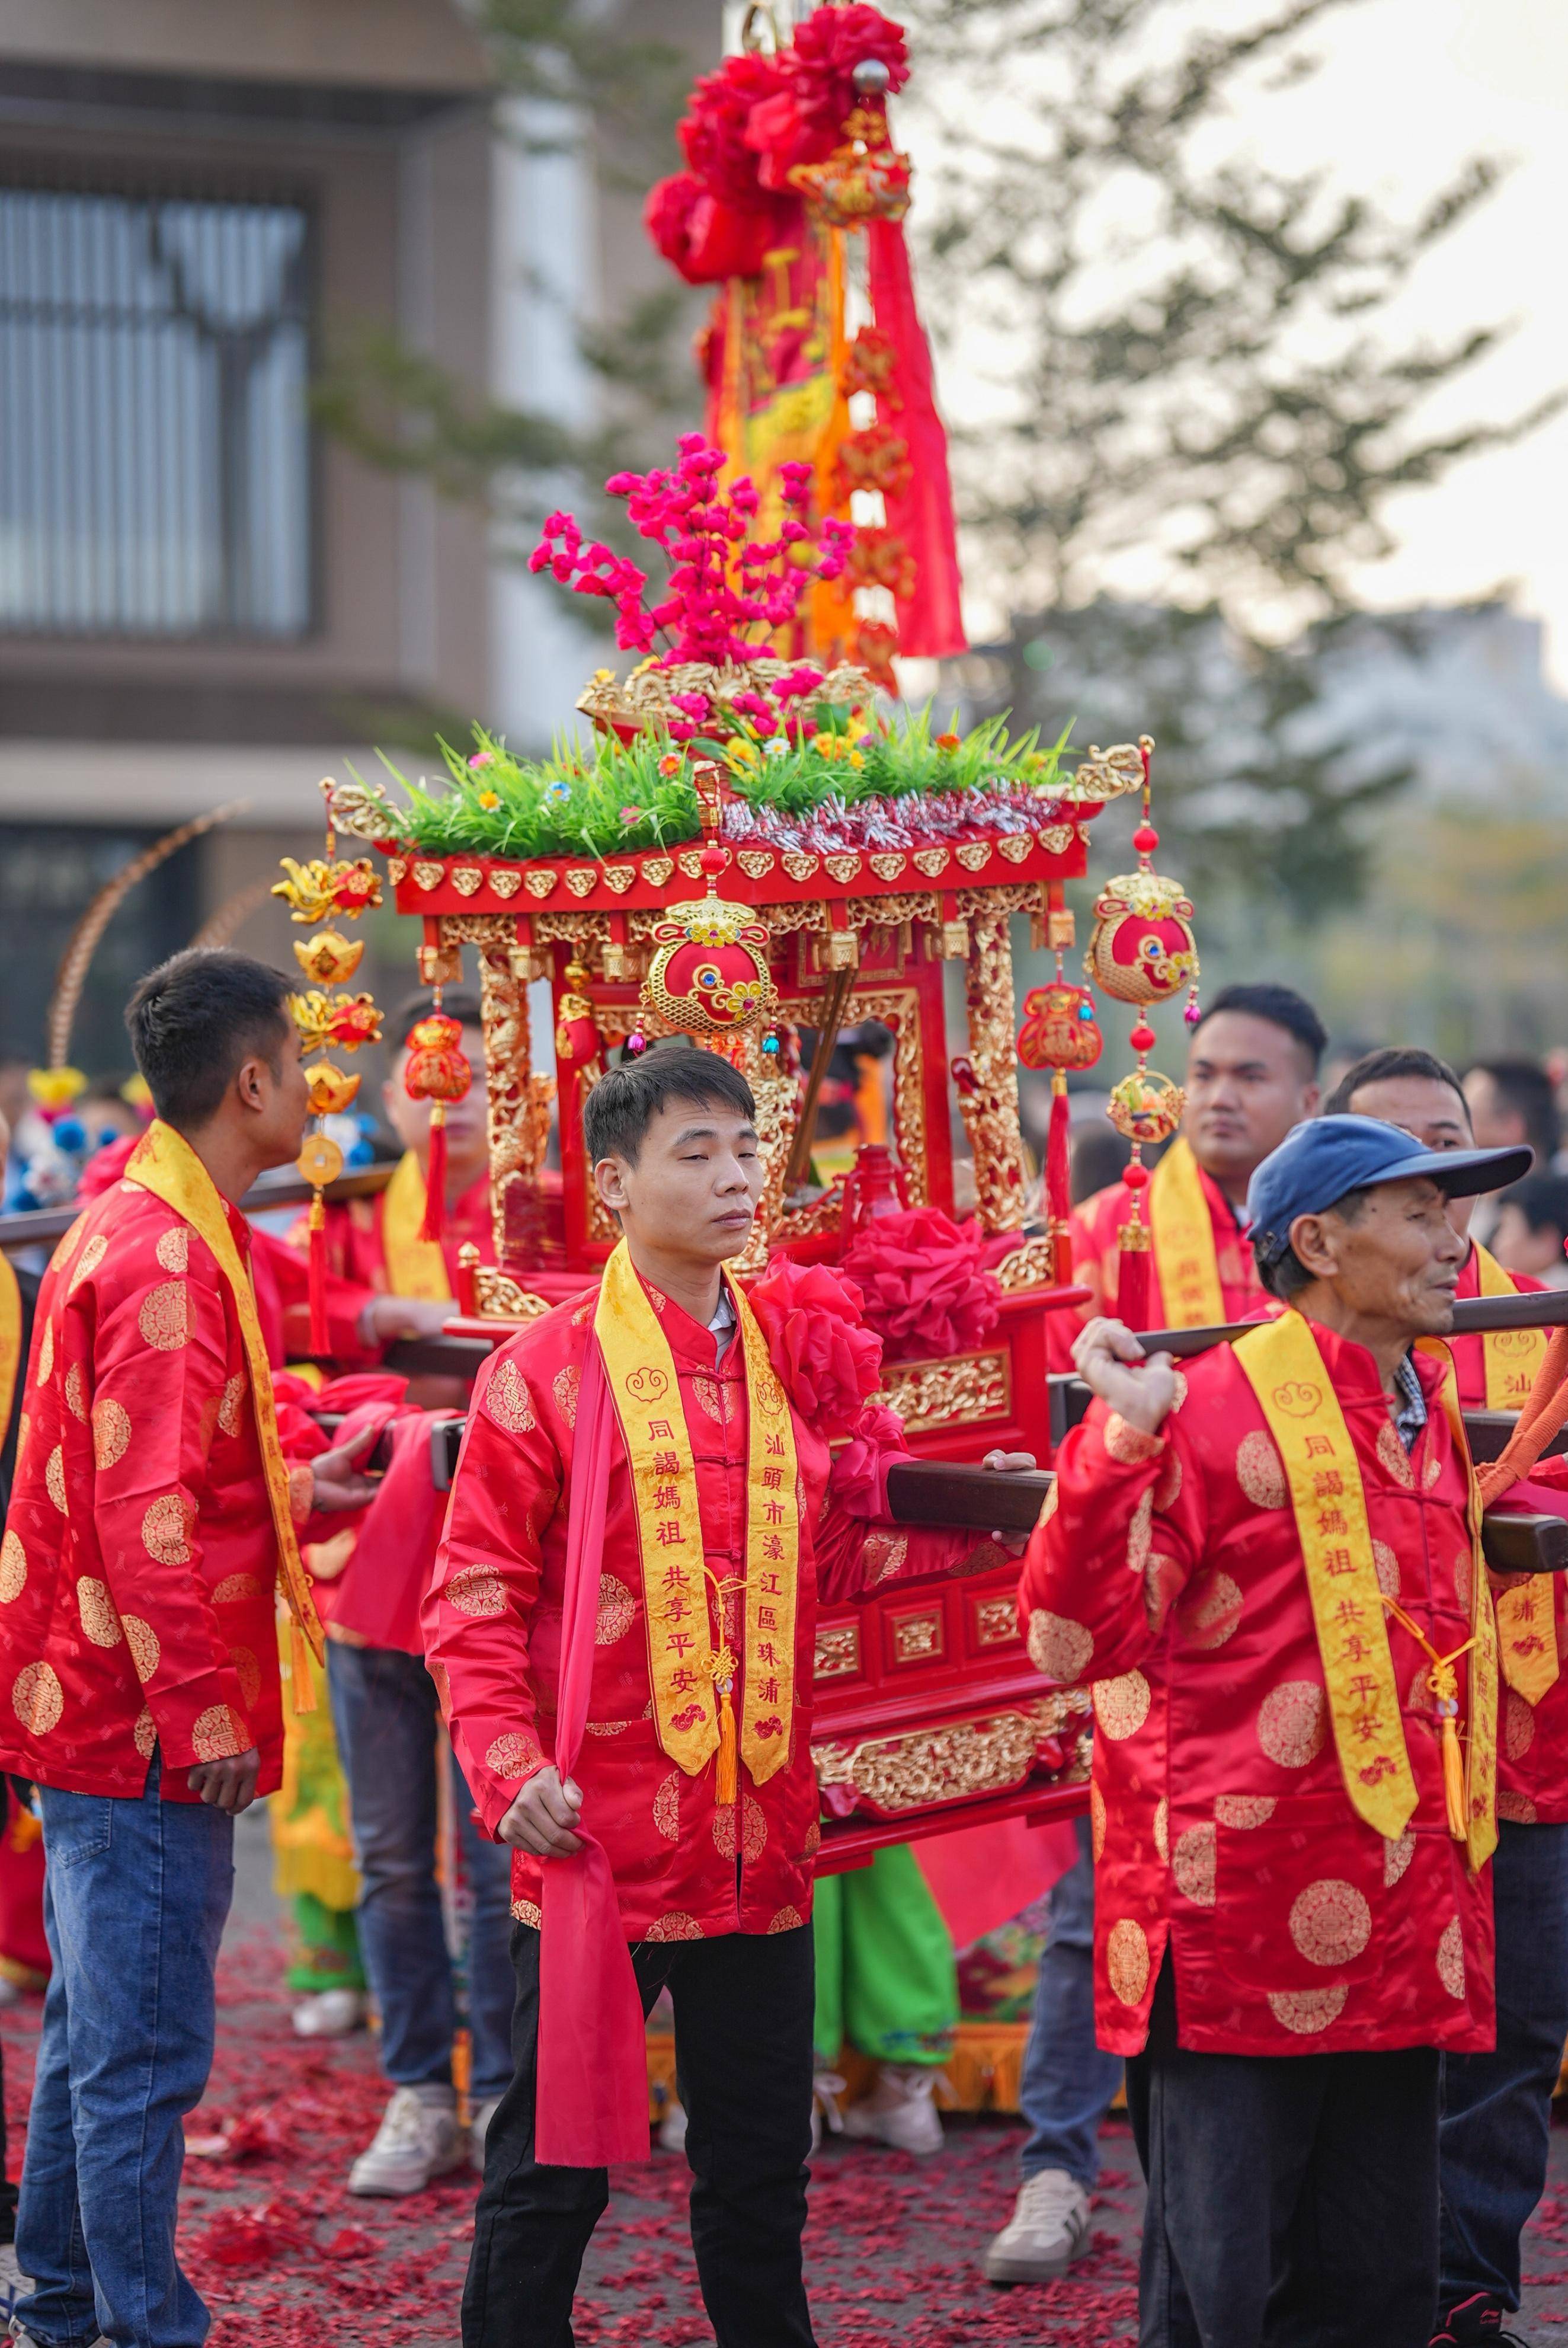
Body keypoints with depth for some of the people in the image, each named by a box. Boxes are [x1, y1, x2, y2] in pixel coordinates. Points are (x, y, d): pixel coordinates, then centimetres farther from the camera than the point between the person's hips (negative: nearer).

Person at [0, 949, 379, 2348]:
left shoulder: (136, 1230, 14)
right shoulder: (166, 1259, -19)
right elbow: (146, 1515, -22)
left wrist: (291, 1496, 25)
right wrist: (204, 1713, -21)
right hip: (148, 1724, -11)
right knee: (146, 2056, -4)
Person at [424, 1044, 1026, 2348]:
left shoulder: (796, 1358, 10)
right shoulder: (550, 1368, -5)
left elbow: (838, 1561, 15)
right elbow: (477, 1589, -5)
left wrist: (986, 1522, 2)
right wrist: (510, 1766, -14)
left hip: (758, 1837, 5)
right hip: (598, 1836, -5)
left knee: (761, 2163, 13)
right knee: (555, 2156, 3)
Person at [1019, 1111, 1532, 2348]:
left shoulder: (1431, 1418, 13)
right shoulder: (1216, 1408, -11)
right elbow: (1078, 1639, -18)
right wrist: (1124, 1439, -26)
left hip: (1394, 1942, 7)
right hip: (1238, 1937, -7)